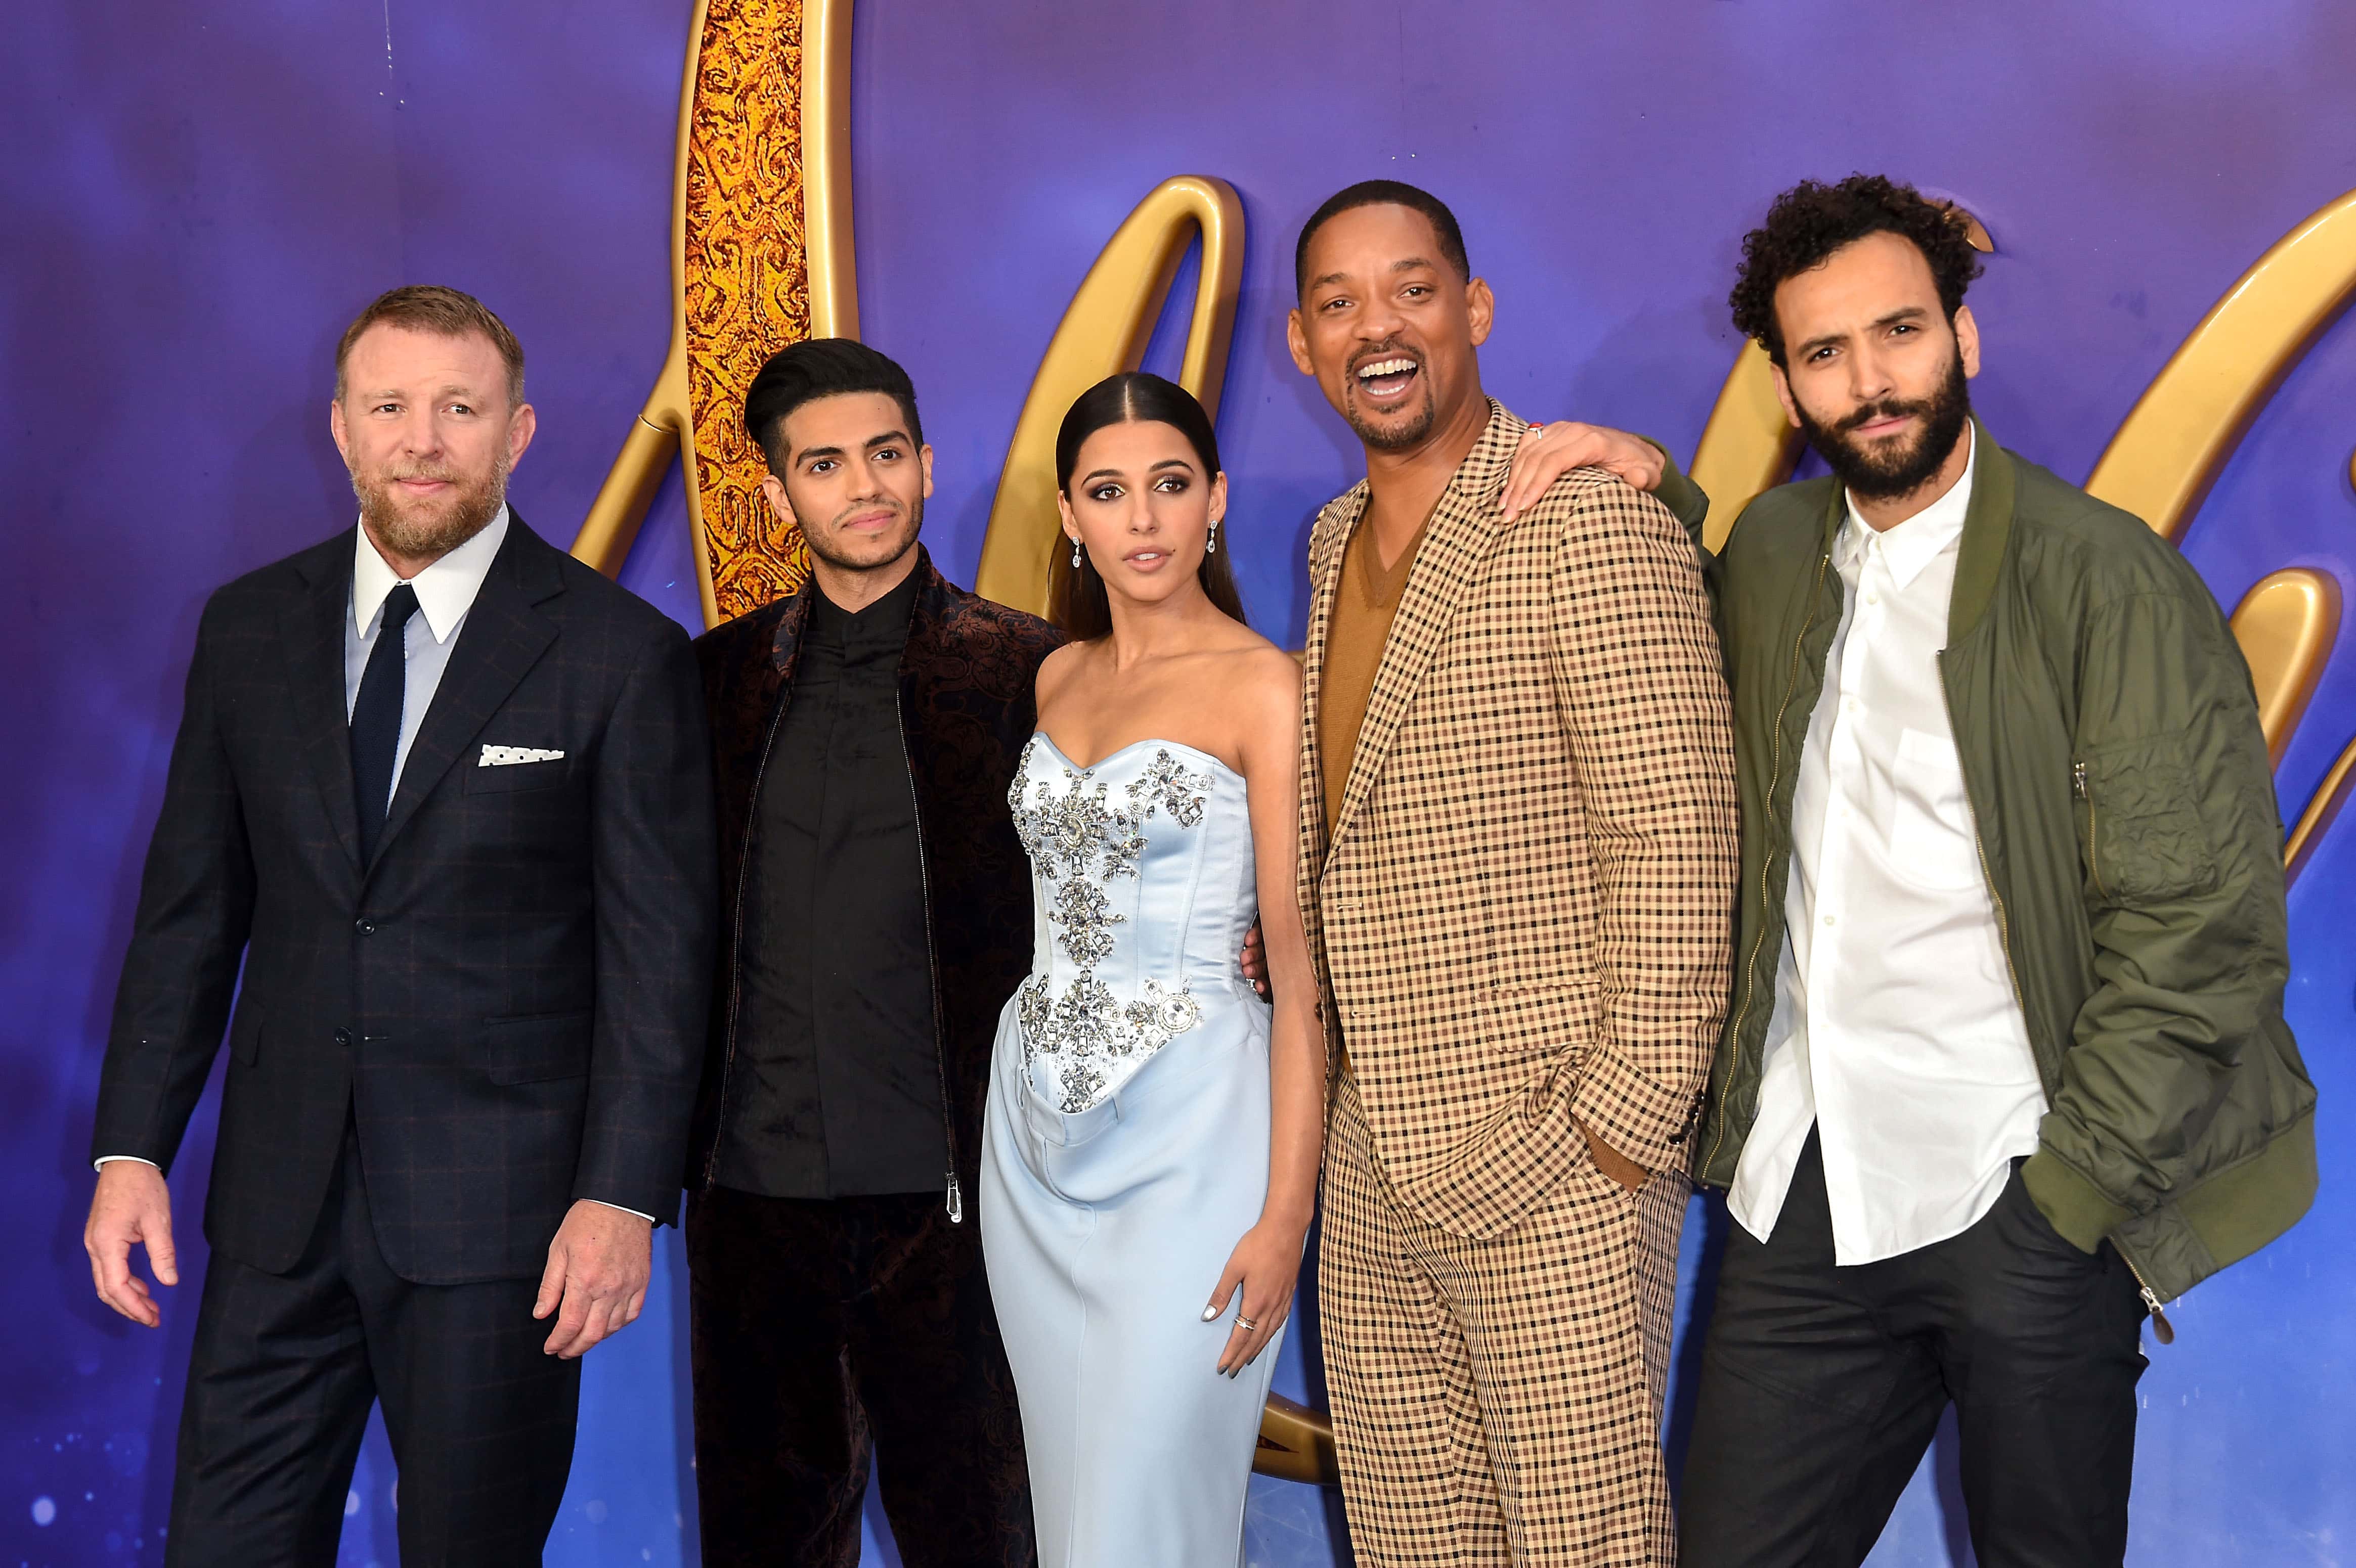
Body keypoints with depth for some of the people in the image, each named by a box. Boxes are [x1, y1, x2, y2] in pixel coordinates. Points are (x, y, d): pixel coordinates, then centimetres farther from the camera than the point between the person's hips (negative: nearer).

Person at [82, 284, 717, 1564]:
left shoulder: (622, 655, -6)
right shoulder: (250, 628, 7)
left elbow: (659, 952, -7)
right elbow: (190, 903, 10)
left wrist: (623, 1195, -12)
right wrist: (131, 1145, 4)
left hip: (499, 1211, -3)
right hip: (281, 1195, 4)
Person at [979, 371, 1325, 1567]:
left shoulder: (1264, 683, -8)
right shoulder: (1057, 676, 11)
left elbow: (1304, 966, -12)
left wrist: (1286, 1213, -17)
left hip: (1186, 1132, -6)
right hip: (1037, 1130, 7)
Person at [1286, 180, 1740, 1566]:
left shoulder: (1591, 520, -13)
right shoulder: (1338, 540, 13)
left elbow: (1679, 841, -17)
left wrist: (1624, 1127, -17)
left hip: (1549, 1163, -8)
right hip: (1375, 1156, 8)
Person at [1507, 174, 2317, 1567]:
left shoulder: (2105, 580, -9)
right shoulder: (1773, 554, 8)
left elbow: (2198, 927, -11)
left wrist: (2068, 1191, -12)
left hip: (2021, 1205, -5)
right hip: (1807, 1189, 5)